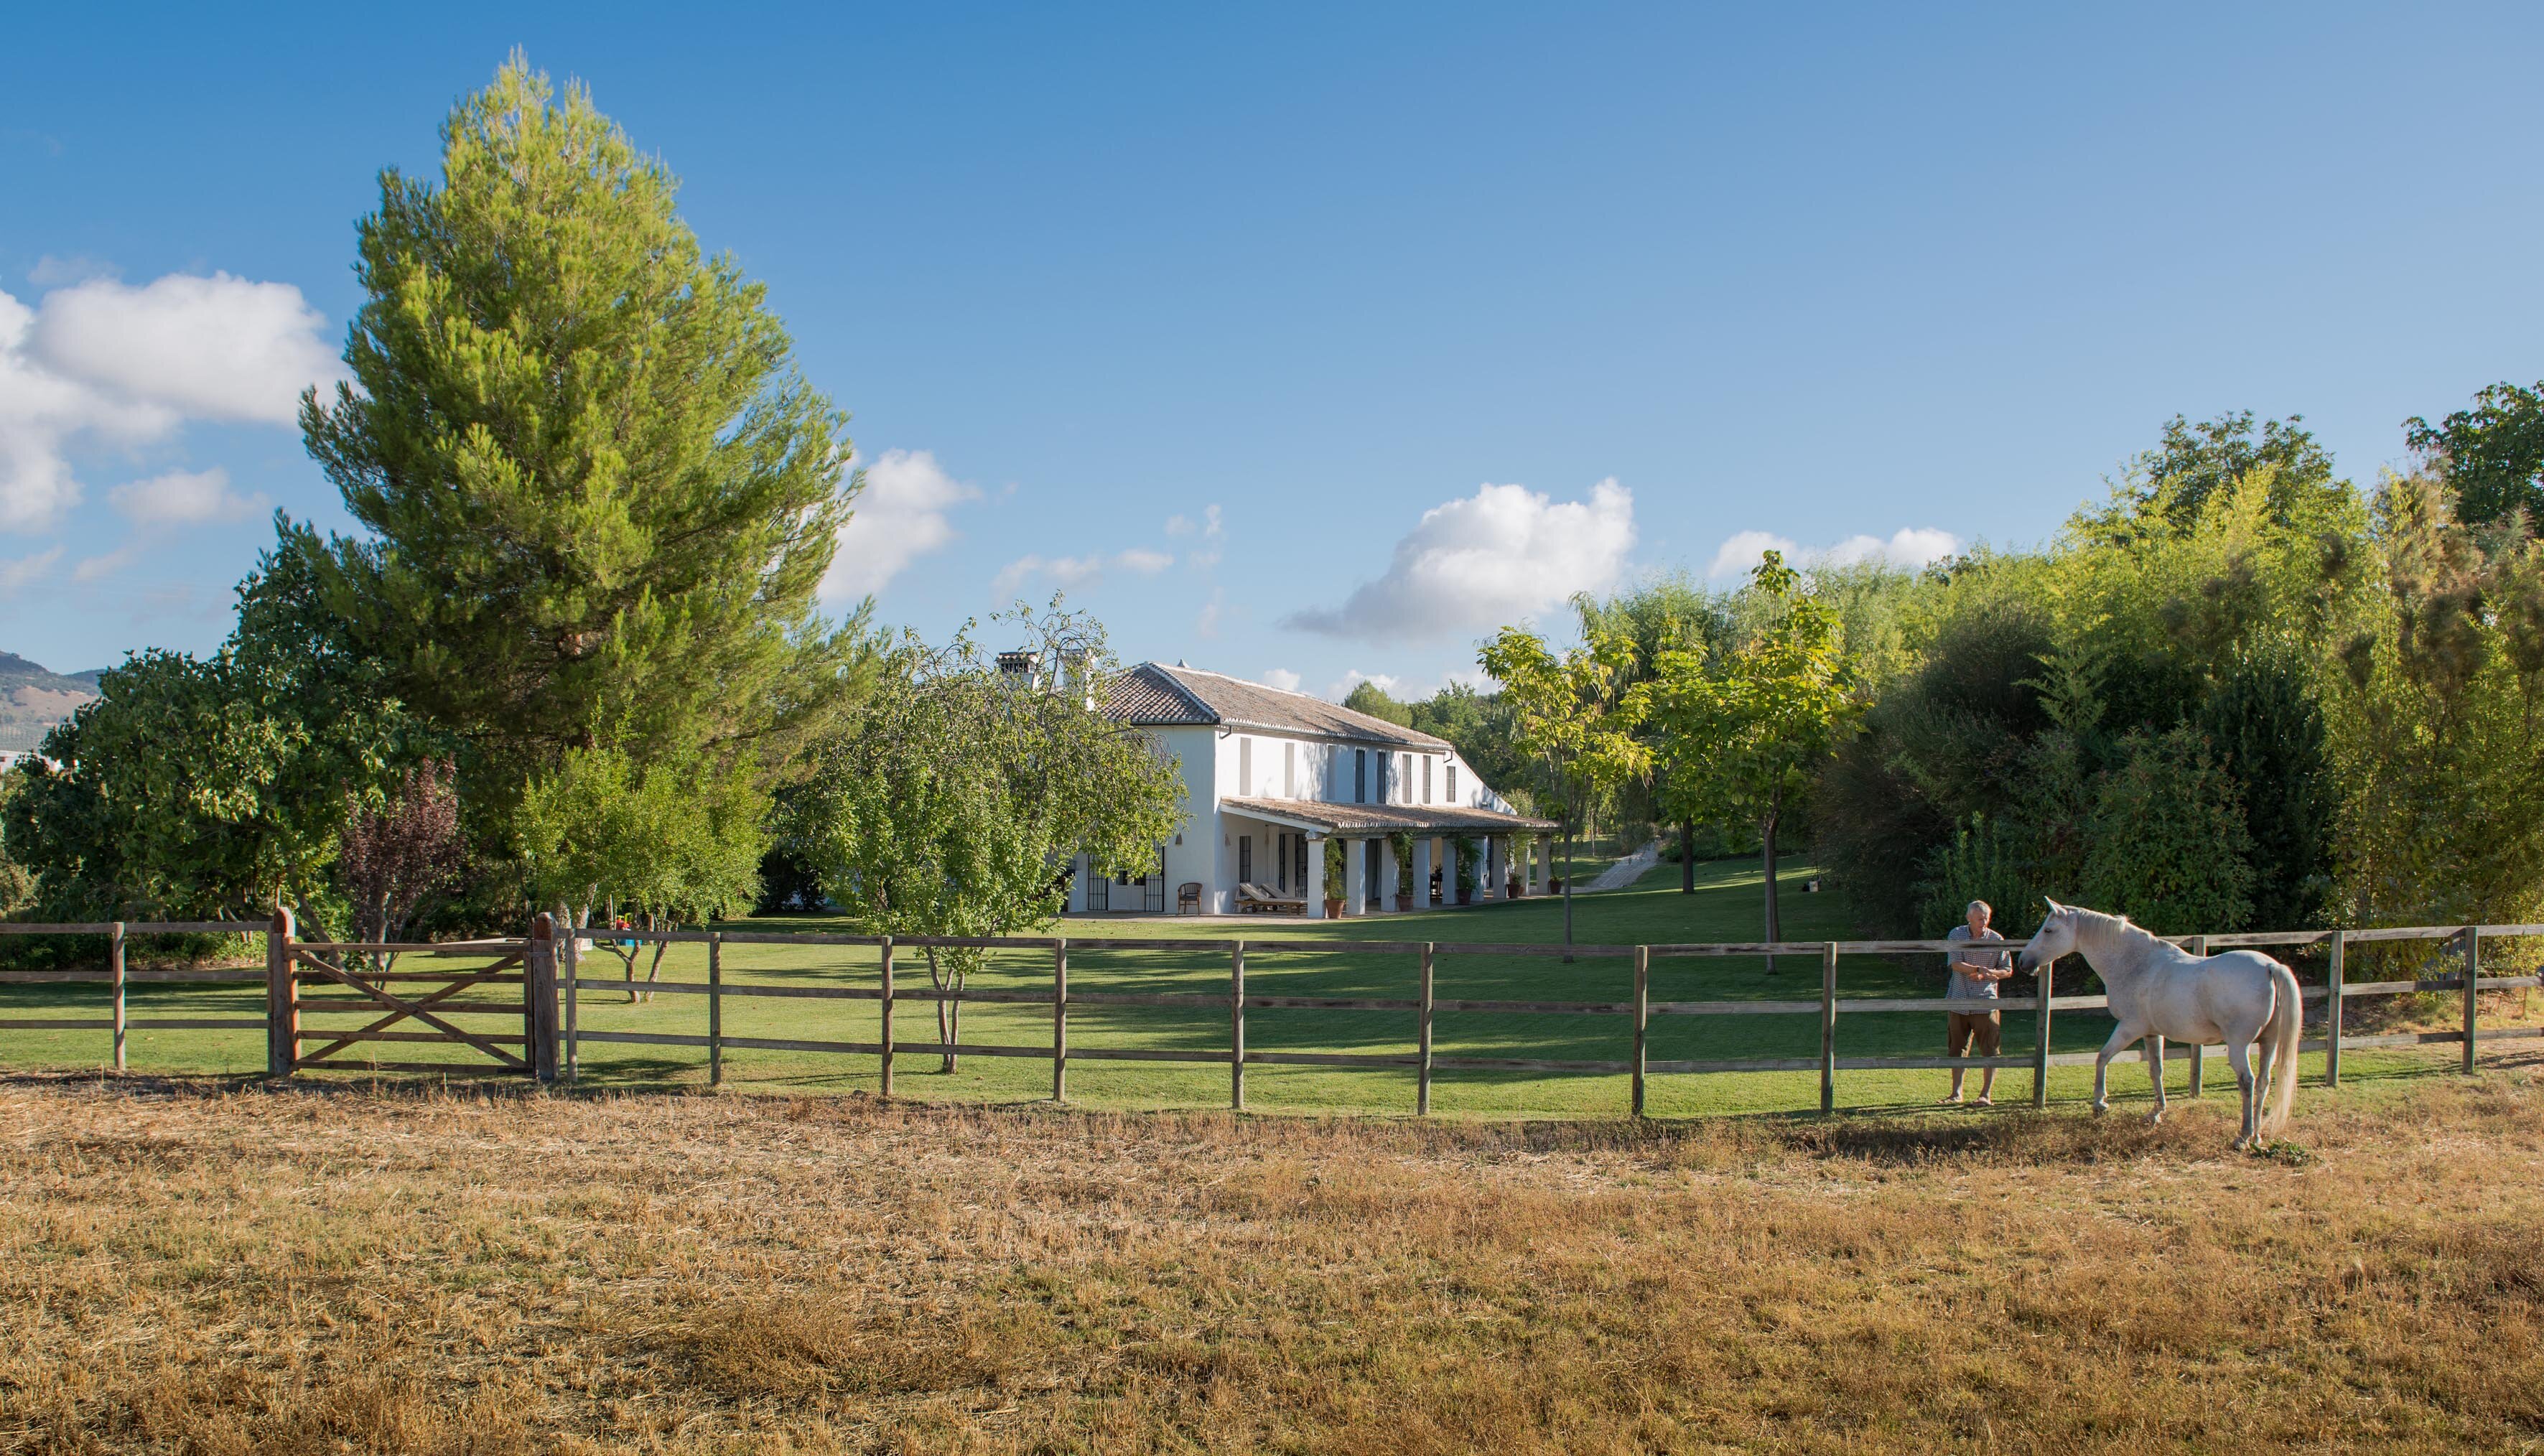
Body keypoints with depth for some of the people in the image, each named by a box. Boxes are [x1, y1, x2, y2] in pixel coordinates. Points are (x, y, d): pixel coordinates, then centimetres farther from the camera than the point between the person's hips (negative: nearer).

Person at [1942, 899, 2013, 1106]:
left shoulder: (1997, 940, -2)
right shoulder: (1957, 935, 0)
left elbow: (2008, 970, 3)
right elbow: (1955, 964, -11)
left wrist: (1987, 975, -16)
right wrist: (1979, 969, -27)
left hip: (1985, 1003, -2)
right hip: (1959, 1001, 2)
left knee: (1989, 1050, -2)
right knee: (1957, 1050, 9)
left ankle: (1987, 1094, 7)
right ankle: (1956, 1094, 19)